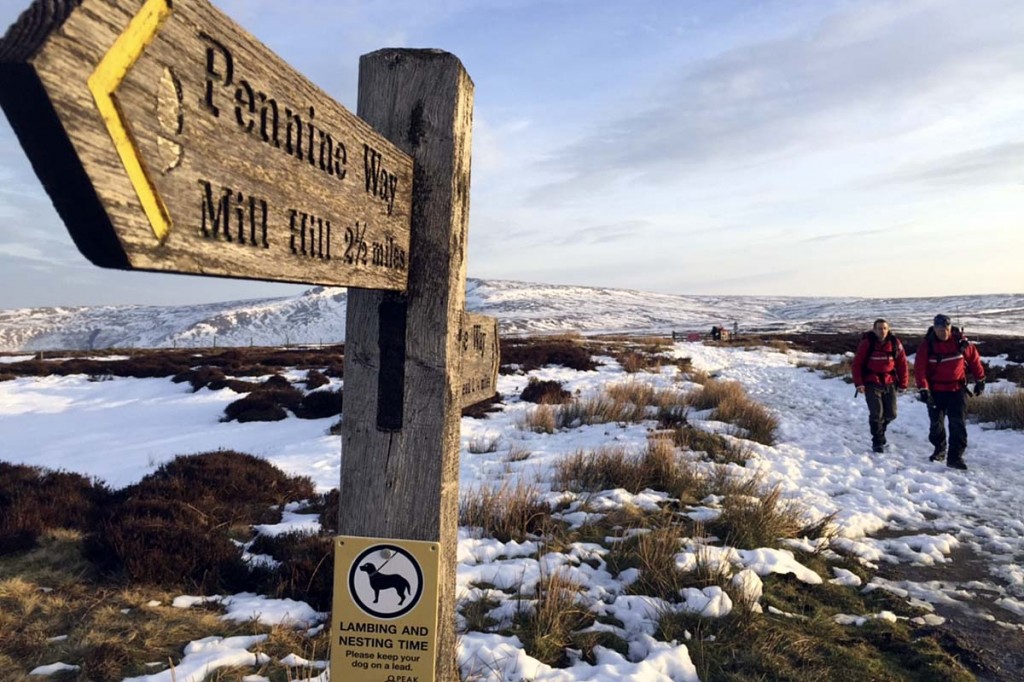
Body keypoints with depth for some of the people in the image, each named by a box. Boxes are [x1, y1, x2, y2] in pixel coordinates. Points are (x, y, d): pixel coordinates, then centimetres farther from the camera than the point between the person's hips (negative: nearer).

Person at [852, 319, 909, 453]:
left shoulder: (895, 343, -2)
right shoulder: (866, 343, -10)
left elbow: (902, 363, 4)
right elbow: (857, 363, -7)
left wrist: (903, 383, 5)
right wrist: (858, 383, -11)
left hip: (889, 383, 3)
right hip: (872, 384, -3)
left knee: (891, 414, 9)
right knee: (876, 413, -7)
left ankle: (880, 429, 39)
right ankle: (877, 442, 6)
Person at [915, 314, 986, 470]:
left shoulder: (961, 341, -7)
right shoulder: (927, 345, -12)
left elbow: (974, 359, 6)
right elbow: (919, 368, -15)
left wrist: (980, 380, 11)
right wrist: (923, 389, -22)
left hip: (957, 389, 0)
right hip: (935, 391, 0)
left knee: (958, 424, -7)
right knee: (936, 423, 12)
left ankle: (955, 457, -5)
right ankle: (939, 450, 32)